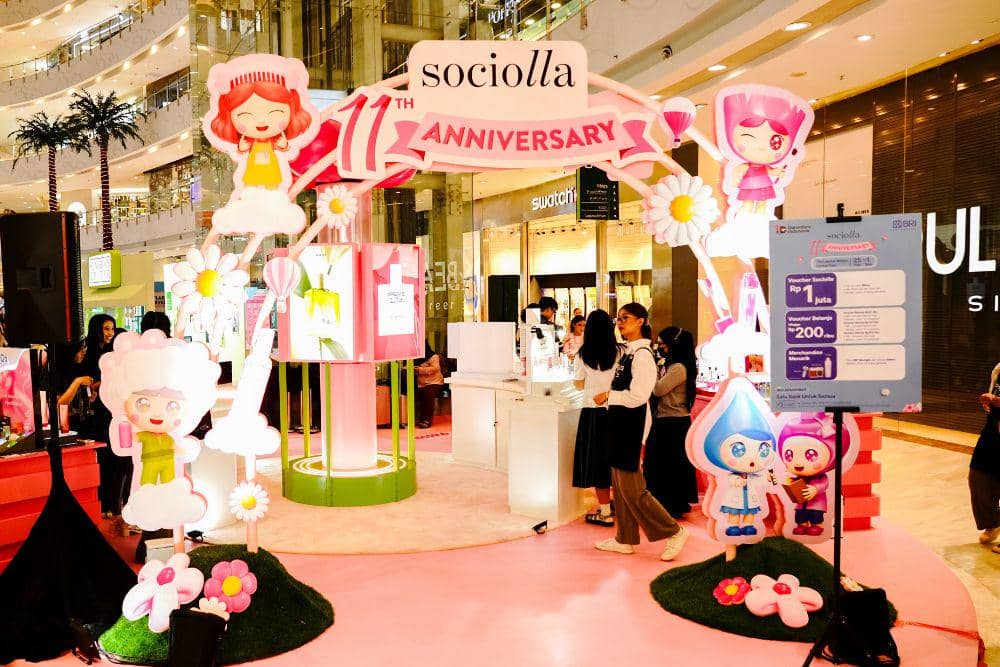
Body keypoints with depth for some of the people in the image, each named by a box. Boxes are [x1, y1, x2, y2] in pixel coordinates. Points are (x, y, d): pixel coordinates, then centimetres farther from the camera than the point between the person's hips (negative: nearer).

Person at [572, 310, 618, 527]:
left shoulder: (583, 355, -7)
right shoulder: (619, 353, -5)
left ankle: (605, 512, 8)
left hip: (592, 411, -2)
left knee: (597, 459, 4)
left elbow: (579, 385, 3)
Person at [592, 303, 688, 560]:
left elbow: (638, 396, -22)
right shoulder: (627, 352, 12)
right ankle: (625, 539, 25)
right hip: (619, 422, 9)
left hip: (631, 423, -9)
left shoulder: (642, 354, -16)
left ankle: (673, 531, 10)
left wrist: (608, 396, -13)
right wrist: (609, 398, 2)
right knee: (620, 484, 14)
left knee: (631, 487, -3)